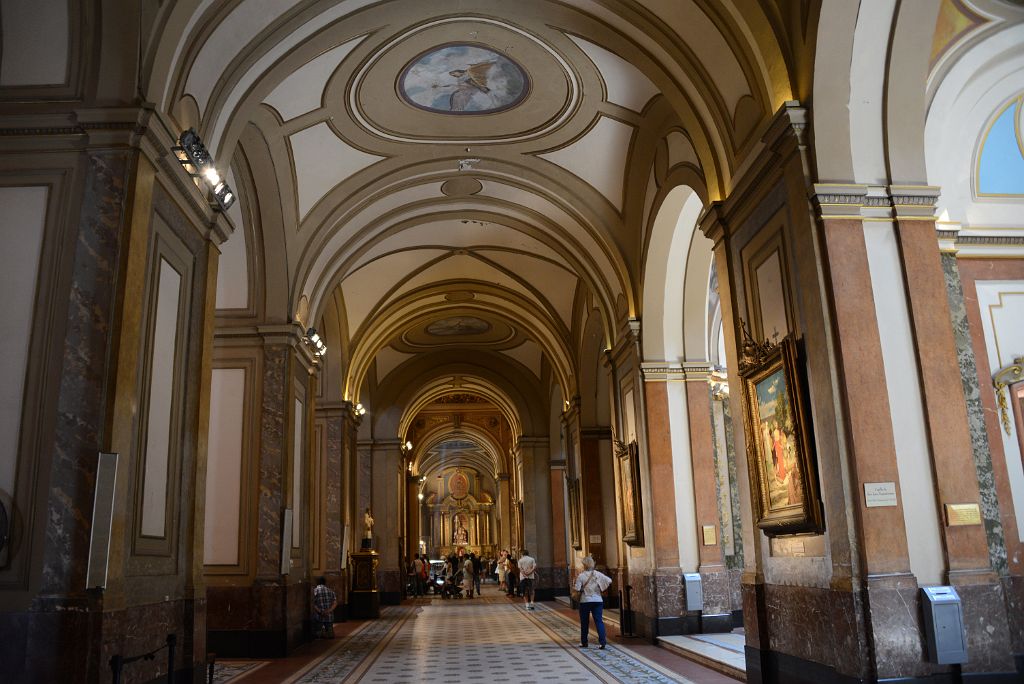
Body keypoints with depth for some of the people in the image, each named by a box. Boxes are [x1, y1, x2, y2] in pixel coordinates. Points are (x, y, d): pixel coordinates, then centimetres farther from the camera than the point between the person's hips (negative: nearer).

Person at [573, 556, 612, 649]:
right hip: (597, 600, 2)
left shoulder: (581, 576, -10)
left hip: (585, 601, -2)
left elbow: (577, 589, -16)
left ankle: (584, 642, 22)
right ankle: (603, 641, -13)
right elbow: (609, 581, -5)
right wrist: (602, 589, 7)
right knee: (599, 621, -1)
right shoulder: (598, 574, -1)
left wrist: (574, 584, 5)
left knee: (584, 622, 12)